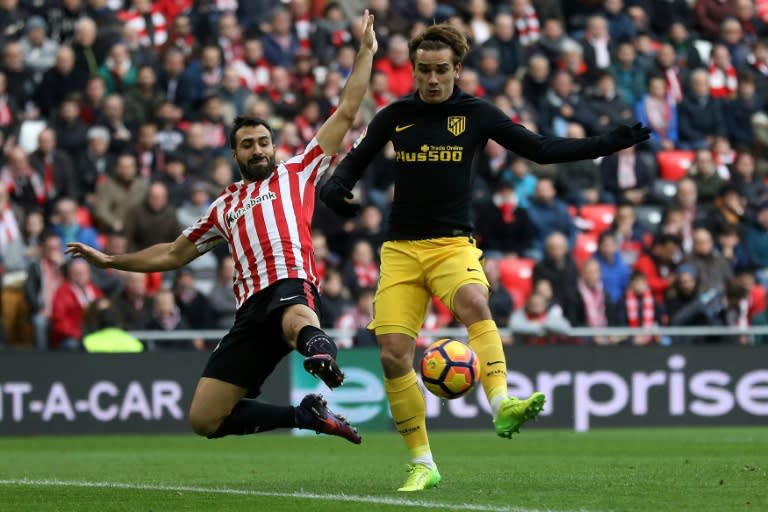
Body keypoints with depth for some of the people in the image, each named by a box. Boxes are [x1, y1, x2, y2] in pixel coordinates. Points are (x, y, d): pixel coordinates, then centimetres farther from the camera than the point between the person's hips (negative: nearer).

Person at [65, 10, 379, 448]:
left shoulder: (296, 172, 19)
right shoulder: (225, 207, 30)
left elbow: (346, 114, 17)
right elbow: (175, 254, 41)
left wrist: (366, 52, 13)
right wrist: (110, 260, 41)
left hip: (292, 285, -5)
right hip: (253, 307, 5)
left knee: (298, 322, -46)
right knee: (204, 419, -5)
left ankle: (320, 348, -80)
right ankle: (306, 415, 4)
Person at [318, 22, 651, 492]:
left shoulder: (477, 114, 2)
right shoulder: (395, 116, 6)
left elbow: (542, 150, 4)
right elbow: (355, 162, 15)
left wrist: (607, 144, -4)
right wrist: (335, 188, -8)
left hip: (453, 243, -2)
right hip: (401, 248, 2)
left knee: (474, 304, -35)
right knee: (393, 355, -7)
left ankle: (501, 406, -47)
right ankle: (422, 464, 6)